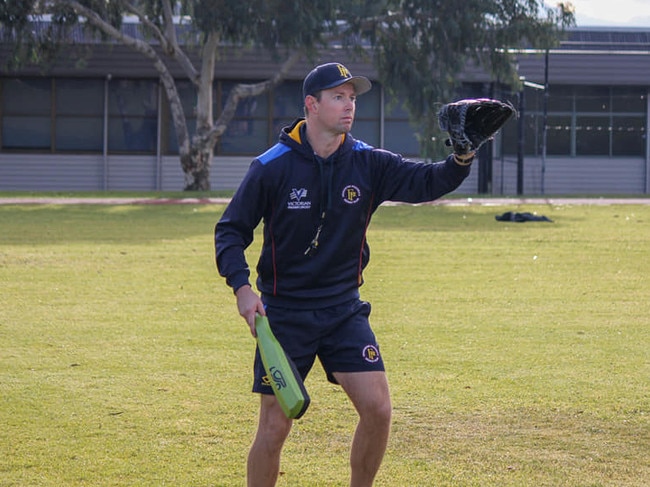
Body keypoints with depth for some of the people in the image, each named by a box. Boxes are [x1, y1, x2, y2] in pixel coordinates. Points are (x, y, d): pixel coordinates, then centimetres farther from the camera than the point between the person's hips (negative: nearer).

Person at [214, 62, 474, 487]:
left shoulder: (368, 164, -1)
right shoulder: (271, 167, -9)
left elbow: (426, 181, -11)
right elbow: (231, 230, -4)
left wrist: (461, 159, -33)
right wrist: (242, 285, -20)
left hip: (344, 309, 3)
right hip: (285, 313, -3)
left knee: (378, 409, -9)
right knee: (275, 427, -3)